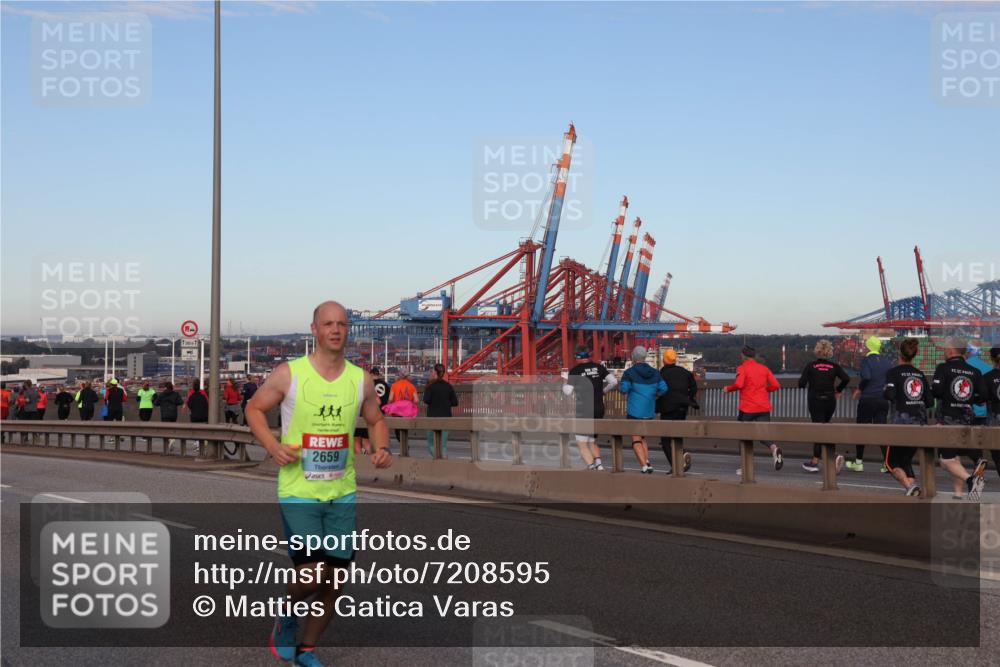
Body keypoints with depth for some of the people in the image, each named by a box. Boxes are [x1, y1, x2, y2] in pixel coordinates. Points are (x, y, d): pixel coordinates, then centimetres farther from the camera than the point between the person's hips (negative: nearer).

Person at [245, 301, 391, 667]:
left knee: (335, 581, 6)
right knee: (313, 573, -14)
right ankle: (288, 615, 21)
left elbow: (376, 420, 17)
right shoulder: (289, 374, -7)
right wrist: (273, 446, -11)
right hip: (298, 491, -4)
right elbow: (254, 408, 4)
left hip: (342, 493, 4)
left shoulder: (361, 379, 2)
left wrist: (382, 448, -3)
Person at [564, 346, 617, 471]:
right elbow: (614, 381, 1)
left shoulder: (575, 371, -8)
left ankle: (591, 467, -16)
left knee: (582, 444, 1)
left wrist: (565, 384, 9)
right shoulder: (598, 367, 5)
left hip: (584, 411, -5)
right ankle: (598, 463, -5)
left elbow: (568, 391, -13)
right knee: (592, 442, 18)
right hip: (599, 409, 5)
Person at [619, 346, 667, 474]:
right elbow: (663, 389, 1)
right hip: (649, 412, 5)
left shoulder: (629, 372, -7)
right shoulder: (654, 373, 6)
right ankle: (647, 463, 5)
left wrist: (619, 387, 7)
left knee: (636, 440, -1)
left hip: (634, 411, -5)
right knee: (642, 438, 21)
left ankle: (645, 467, -16)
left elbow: (624, 389, -15)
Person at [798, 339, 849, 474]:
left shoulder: (810, 366, -5)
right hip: (830, 401, 3)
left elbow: (801, 384, -12)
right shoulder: (834, 366, 1)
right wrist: (838, 390, 8)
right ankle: (815, 460, 11)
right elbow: (846, 379, -9)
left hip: (815, 401, -3)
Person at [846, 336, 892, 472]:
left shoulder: (866, 360, -7)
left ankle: (858, 462, 16)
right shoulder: (887, 361, 7)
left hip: (867, 399, -4)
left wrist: (859, 389, -5)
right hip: (883, 400, 4)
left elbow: (866, 377, -22)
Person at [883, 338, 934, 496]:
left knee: (892, 461, 6)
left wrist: (884, 393, 2)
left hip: (901, 422, -5)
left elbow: (890, 394, -19)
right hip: (920, 423, 5)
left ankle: (910, 485, -17)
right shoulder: (920, 374, 9)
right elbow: (930, 402, 7)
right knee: (906, 460, 16)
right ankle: (913, 487, 1)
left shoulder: (894, 372, -6)